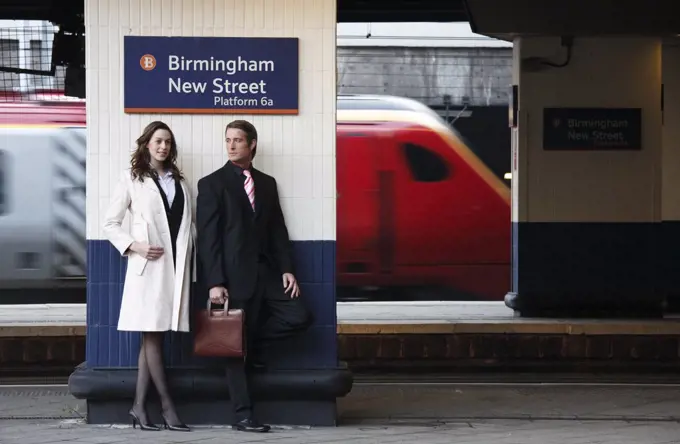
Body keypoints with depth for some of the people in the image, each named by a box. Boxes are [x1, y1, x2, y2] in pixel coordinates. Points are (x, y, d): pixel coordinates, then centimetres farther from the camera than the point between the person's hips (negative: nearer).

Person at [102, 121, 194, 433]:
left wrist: (189, 260, 2)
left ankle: (139, 407, 5)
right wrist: (134, 246, -10)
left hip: (176, 264, 4)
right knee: (152, 334, -5)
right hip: (149, 265, -4)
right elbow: (110, 223, 3)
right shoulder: (132, 178, 4)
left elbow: (189, 224, 15)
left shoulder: (179, 181, 16)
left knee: (153, 336, 4)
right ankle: (167, 406, -4)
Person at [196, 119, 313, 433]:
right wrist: (214, 282, -15)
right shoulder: (212, 183, -2)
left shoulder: (267, 183, 14)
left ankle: (253, 343, 15)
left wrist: (287, 268, 0)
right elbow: (207, 237, -7)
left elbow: (278, 230, 13)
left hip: (266, 272, 5)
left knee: (299, 316, -10)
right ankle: (243, 416, 5)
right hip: (235, 275, -5)